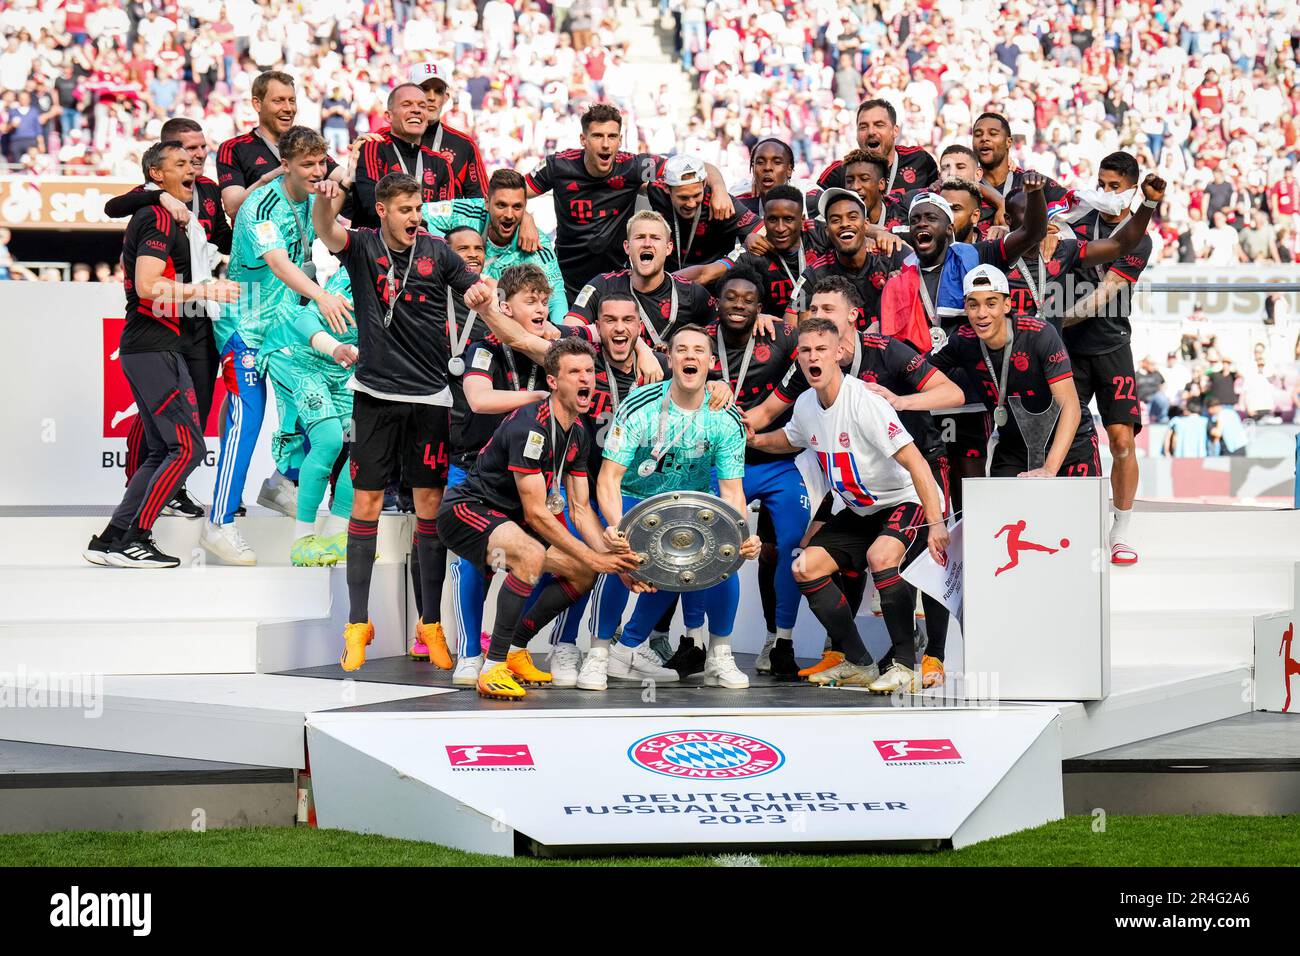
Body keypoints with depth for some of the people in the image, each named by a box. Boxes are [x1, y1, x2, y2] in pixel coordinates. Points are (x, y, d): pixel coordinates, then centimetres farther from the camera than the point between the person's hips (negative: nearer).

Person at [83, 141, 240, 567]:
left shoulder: (150, 217, 21)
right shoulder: (159, 218, -11)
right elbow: (148, 285, -21)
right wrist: (206, 290, -17)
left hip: (147, 349, 11)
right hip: (155, 347, -11)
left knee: (163, 451, 12)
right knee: (188, 447, -12)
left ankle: (110, 540, 10)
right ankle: (128, 540, -12)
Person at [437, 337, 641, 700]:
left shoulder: (578, 433, 4)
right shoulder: (530, 427, -25)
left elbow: (580, 509, 6)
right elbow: (535, 513, -25)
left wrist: (611, 557, -11)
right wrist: (593, 557, -22)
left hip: (508, 518, 10)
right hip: (466, 509, -10)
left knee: (584, 574, 3)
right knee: (531, 555, -36)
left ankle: (515, 651, 15)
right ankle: (493, 667, -30)